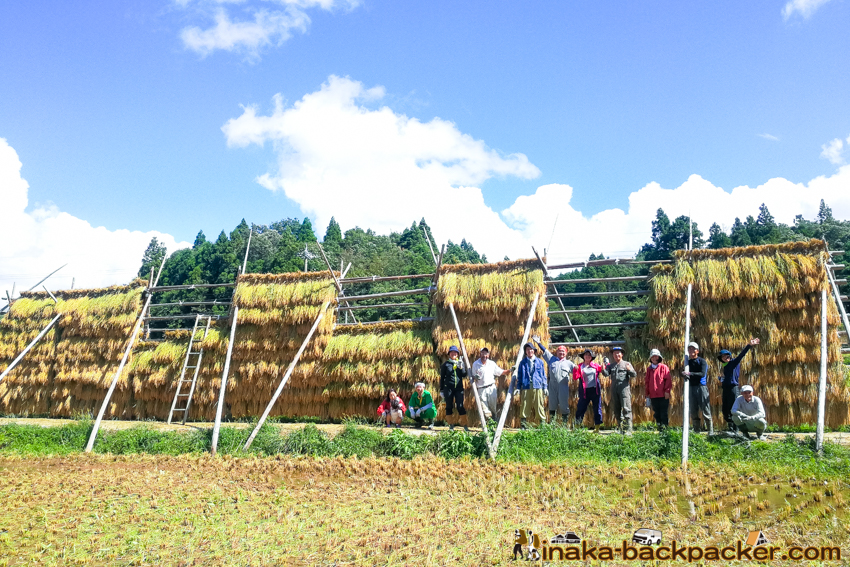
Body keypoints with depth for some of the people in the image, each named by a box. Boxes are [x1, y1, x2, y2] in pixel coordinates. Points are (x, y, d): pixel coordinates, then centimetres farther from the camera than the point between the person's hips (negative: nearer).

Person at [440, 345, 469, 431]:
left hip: (459, 388, 1)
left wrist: (461, 367, -15)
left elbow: (464, 375, 2)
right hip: (448, 388, -1)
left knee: (460, 406, -4)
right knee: (449, 407, 2)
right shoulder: (446, 364, 5)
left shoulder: (461, 363, 11)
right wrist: (441, 390, 3)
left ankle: (465, 426, 1)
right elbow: (442, 377, 6)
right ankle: (451, 426, 11)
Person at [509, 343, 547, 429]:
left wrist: (545, 387, 10)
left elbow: (543, 375, 15)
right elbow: (519, 376, 13)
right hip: (525, 388, 0)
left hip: (537, 388, 0)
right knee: (524, 407, -2)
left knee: (539, 407, -2)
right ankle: (523, 425, 4)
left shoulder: (539, 361, 11)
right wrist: (518, 387, 5)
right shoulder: (522, 362, 11)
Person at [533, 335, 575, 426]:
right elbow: (545, 350, 16)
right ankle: (551, 424, 12)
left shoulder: (568, 363, 14)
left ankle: (565, 424, 3)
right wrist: (539, 343, 14)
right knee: (552, 406, 5)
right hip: (552, 386, 2)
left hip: (563, 387, -1)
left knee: (564, 406, -3)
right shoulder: (552, 359, 17)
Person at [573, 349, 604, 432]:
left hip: (595, 390, 2)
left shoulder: (595, 366, 9)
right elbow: (575, 377, -4)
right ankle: (577, 427, 7)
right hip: (585, 391, -2)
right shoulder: (580, 366, 4)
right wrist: (575, 370, -20)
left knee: (597, 409, 5)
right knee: (581, 408, -2)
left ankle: (597, 428, 14)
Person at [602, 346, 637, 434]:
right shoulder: (610, 365, 18)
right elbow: (606, 373, 3)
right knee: (616, 410, 7)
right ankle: (620, 428, 16)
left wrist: (629, 370, -21)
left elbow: (634, 375, 0)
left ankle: (628, 429, -12)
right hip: (614, 389, 4)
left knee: (626, 409, -11)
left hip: (624, 388, -4)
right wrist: (603, 370, -20)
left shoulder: (627, 364, 8)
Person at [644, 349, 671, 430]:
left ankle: (664, 427, -2)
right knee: (656, 413, 6)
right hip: (653, 395, 4)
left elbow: (668, 380, -2)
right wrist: (647, 393, 12)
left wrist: (667, 391, -10)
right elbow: (647, 382, 17)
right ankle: (659, 427, 12)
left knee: (663, 413, -4)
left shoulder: (663, 367, 3)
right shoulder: (649, 369, 15)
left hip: (663, 395, -4)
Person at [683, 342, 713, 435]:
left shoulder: (702, 361, -1)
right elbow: (685, 373, 15)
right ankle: (696, 431, 12)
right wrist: (685, 375, -8)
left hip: (701, 386, -5)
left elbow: (702, 374, -14)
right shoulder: (688, 362, 15)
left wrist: (690, 374, -23)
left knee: (705, 410, -6)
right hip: (691, 388, 5)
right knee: (693, 411, 5)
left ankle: (711, 431, -2)